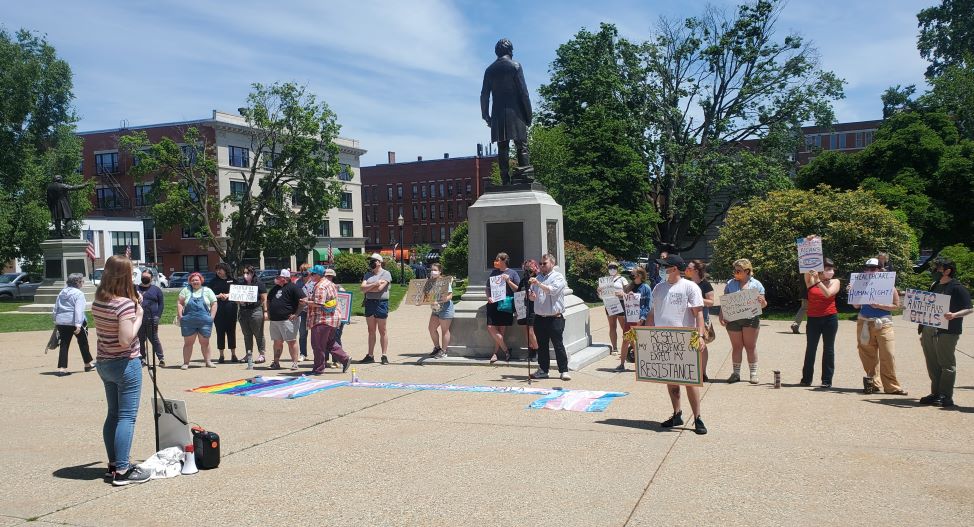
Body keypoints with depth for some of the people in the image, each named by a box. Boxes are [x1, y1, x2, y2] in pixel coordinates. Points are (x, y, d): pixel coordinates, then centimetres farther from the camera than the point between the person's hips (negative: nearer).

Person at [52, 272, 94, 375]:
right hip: (73, 321, -6)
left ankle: (62, 368, 0)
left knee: (64, 345, 6)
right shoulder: (79, 294, -10)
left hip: (61, 322, 6)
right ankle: (88, 364, 25)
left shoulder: (62, 292, 13)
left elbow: (56, 308, 16)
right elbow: (78, 310, -19)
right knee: (83, 343, 12)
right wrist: (78, 324, -24)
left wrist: (55, 321, 22)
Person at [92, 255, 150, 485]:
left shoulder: (97, 301, 4)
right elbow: (126, 340, -25)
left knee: (113, 414, 17)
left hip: (104, 363, 8)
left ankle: (114, 463, 26)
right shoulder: (125, 303, -21)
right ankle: (122, 471, -1)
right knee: (127, 417, -3)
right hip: (126, 364, -8)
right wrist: (139, 317, -14)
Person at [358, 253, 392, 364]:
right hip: (369, 303, 5)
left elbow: (379, 288, -16)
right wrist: (375, 284, -13)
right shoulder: (368, 275, 14)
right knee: (371, 331, 9)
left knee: (382, 331, 1)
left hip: (381, 303, -5)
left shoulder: (386, 274, -4)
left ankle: (384, 356, 7)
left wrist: (367, 288, -2)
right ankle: (370, 356, 13)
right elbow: (363, 288, 0)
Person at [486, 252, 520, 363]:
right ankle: (505, 349, 2)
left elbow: (517, 289, 1)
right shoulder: (494, 272, 14)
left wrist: (508, 281, -13)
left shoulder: (512, 273, 4)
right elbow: (488, 287, 20)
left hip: (506, 304, -3)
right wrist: (488, 297, 1)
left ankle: (495, 352, 10)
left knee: (501, 330, -1)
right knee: (490, 328, -8)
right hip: (493, 304, 3)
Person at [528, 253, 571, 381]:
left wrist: (538, 284, -26)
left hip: (554, 318, -6)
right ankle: (543, 370, 19)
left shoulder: (558, 277, -3)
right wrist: (531, 296, -2)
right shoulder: (538, 277, 17)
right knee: (542, 345, 11)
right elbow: (532, 296, 21)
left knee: (558, 345, -3)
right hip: (539, 317, 6)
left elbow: (553, 290, -20)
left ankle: (564, 371, 4)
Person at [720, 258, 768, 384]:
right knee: (736, 346, 5)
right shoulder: (730, 283, 11)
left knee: (751, 346, 1)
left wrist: (761, 301, -17)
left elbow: (763, 305, 6)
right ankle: (736, 373, 13)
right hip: (733, 319, 2)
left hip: (751, 318, -2)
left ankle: (753, 373, 8)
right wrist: (721, 316, -2)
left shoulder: (756, 284, 6)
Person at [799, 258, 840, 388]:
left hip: (829, 318, -1)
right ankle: (806, 379, 15)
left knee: (828, 349, 4)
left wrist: (818, 281, -21)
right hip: (813, 319, 1)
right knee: (810, 349, 6)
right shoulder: (811, 280, 3)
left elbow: (828, 293, -14)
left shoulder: (835, 282, 2)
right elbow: (807, 272, -14)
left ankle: (827, 380, 10)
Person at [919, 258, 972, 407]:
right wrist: (922, 328, 20)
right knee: (932, 364, 11)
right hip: (929, 330, 8)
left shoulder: (957, 288, -8)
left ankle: (946, 397, 2)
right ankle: (936, 394, 20)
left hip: (947, 331, -8)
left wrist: (954, 315, -30)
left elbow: (969, 309, -11)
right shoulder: (934, 286, 16)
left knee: (946, 364, -2)